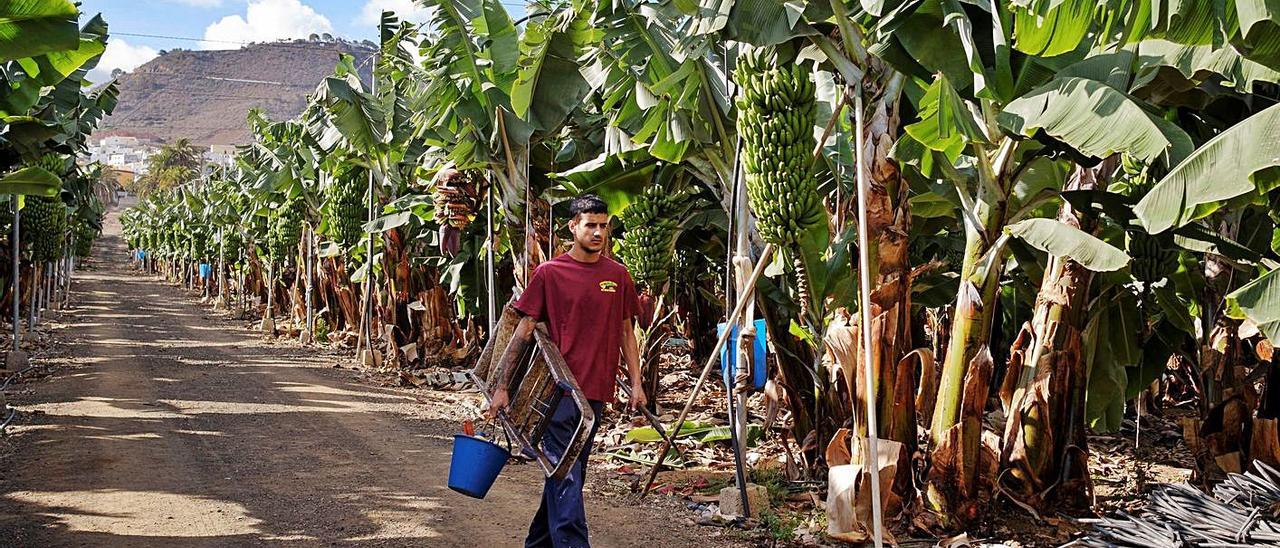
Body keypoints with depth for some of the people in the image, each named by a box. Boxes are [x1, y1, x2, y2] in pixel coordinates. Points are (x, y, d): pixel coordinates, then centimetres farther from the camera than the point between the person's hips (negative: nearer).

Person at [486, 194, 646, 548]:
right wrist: (502, 387, -3)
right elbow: (524, 331, -1)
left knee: (567, 472, 14)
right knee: (566, 476, -8)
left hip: (596, 390, 4)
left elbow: (626, 332, 15)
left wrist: (636, 383, 7)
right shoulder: (549, 273, -1)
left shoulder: (618, 275, 9)